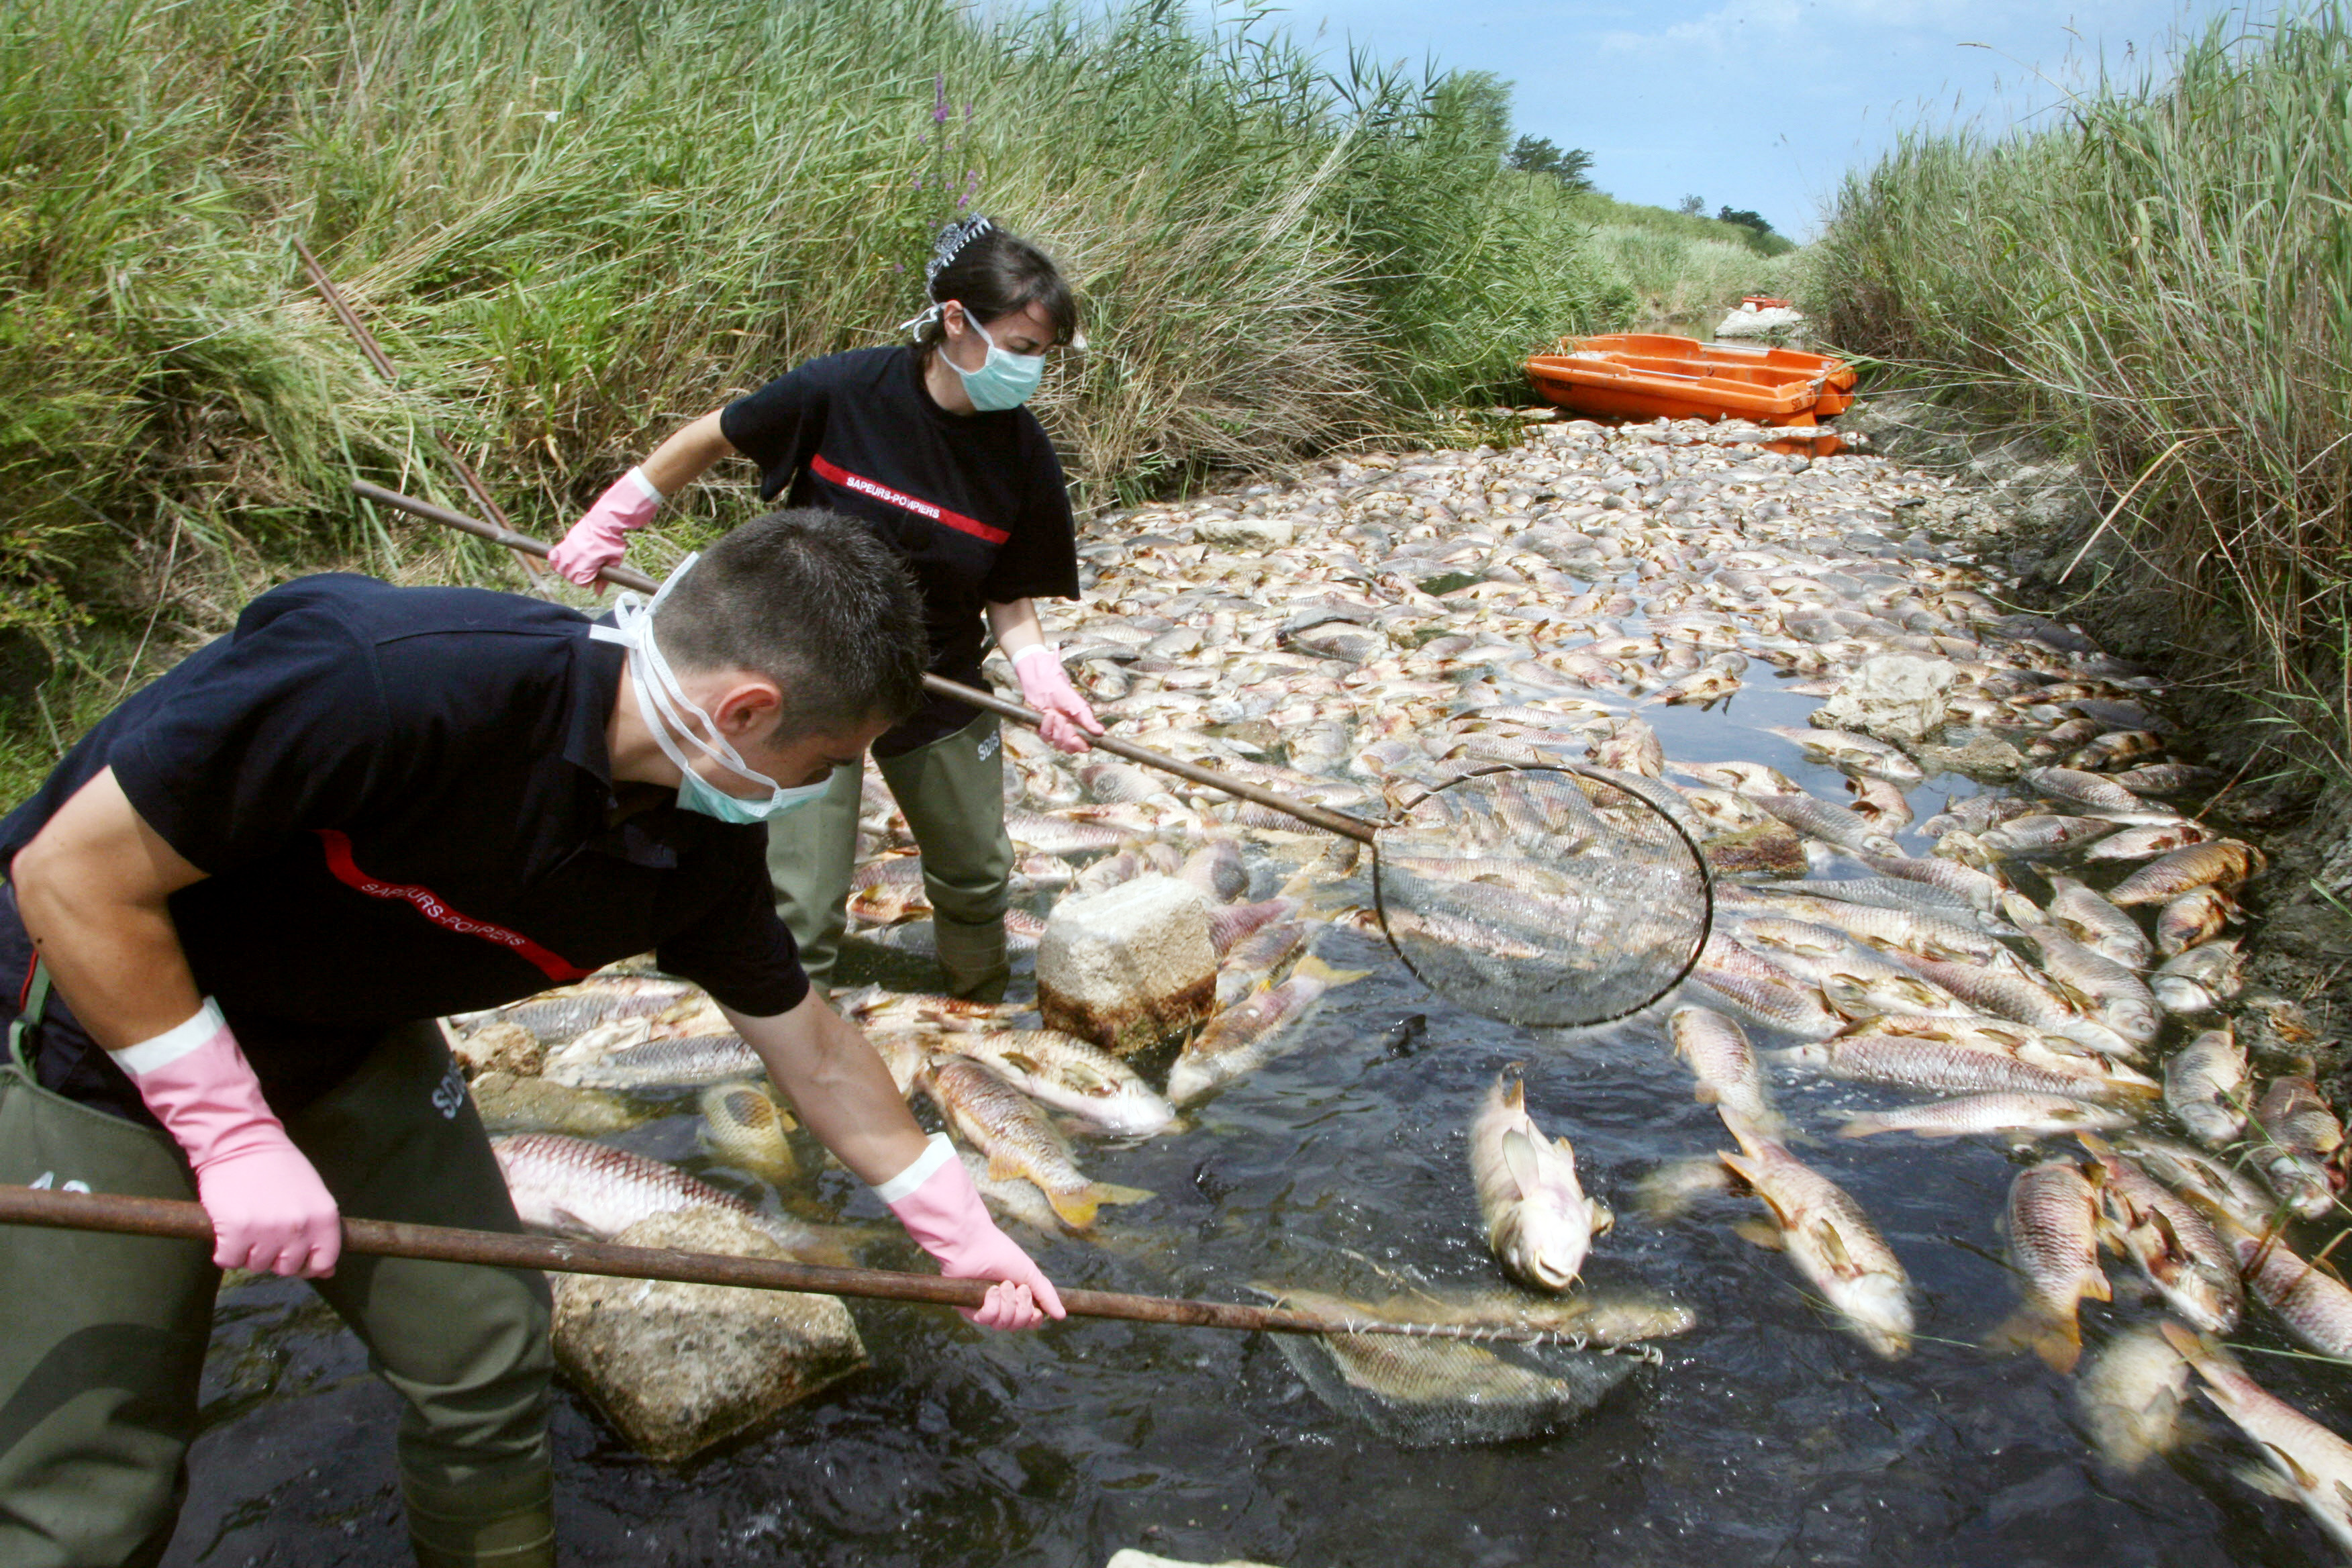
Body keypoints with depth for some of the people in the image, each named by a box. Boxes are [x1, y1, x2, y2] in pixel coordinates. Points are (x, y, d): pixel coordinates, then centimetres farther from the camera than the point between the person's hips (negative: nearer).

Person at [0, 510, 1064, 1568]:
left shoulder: (704, 844, -13)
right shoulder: (389, 678, -37)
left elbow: (813, 1052, 2)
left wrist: (960, 1228, 9)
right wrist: (233, 1134, -22)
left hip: (356, 1045, 6)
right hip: (115, 1033, -5)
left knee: (486, 1359, 3)